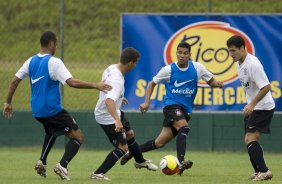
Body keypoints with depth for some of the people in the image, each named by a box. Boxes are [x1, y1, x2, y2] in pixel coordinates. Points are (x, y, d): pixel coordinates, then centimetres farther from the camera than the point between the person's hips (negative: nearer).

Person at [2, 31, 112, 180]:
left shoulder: (31, 61, 6)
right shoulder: (54, 62, -14)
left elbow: (14, 81, 9)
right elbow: (72, 82, -22)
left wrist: (8, 103, 19)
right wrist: (95, 86, -18)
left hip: (37, 111, 7)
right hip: (53, 110, -7)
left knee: (51, 131, 35)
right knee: (78, 136, 0)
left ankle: (42, 162, 16)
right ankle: (63, 165, -18)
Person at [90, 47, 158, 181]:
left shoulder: (112, 68, -5)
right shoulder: (117, 80, -35)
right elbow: (109, 101, -48)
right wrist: (117, 120, -59)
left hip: (115, 112, 10)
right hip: (108, 117, -10)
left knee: (129, 134, 28)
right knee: (122, 147, -7)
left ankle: (140, 161, 52)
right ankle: (98, 174, -7)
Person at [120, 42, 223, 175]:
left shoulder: (197, 68, 1)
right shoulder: (168, 70, -4)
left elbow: (211, 81, 10)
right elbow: (152, 83, 9)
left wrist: (217, 84, -15)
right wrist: (146, 102, -2)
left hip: (185, 109, 4)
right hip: (172, 105, -4)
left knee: (160, 143, 4)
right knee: (184, 128, -33)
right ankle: (181, 162, -39)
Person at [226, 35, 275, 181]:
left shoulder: (253, 64, -22)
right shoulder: (239, 63, 7)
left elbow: (266, 86, -26)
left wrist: (252, 104, -26)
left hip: (263, 107, -10)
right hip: (252, 107, 10)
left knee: (250, 139, -18)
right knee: (249, 140, 9)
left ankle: (263, 171, -21)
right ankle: (259, 172, 14)